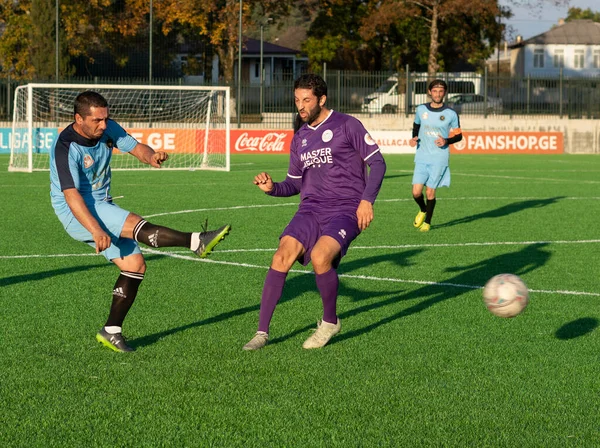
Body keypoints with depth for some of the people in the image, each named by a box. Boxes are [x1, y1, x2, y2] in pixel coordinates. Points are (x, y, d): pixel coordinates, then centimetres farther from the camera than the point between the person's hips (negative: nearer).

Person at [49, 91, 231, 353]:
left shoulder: (107, 129, -2)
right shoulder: (66, 148, -24)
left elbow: (136, 148, -4)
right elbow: (71, 195, -32)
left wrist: (151, 157, -30)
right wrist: (95, 230, -43)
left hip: (102, 206, 8)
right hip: (77, 213, -8)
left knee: (136, 265, 3)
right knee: (137, 225, -29)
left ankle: (111, 331, 10)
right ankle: (197, 242, -35)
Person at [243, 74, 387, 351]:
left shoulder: (347, 125, -2)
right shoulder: (300, 138, 16)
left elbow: (377, 162, -2)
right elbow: (294, 184, 21)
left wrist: (367, 200, -14)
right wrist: (272, 187, 0)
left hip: (345, 211, -5)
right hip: (310, 210, 5)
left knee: (320, 256, -29)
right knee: (283, 255, -18)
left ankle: (330, 321, -3)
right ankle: (262, 331, -13)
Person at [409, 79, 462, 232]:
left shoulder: (451, 114, -4)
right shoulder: (421, 110, 3)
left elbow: (458, 135, 6)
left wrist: (446, 141, -14)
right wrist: (414, 138, 2)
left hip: (439, 158, -2)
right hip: (422, 157, 2)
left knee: (430, 192, -2)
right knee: (416, 192, -5)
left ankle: (427, 222, 20)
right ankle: (423, 210, 28)